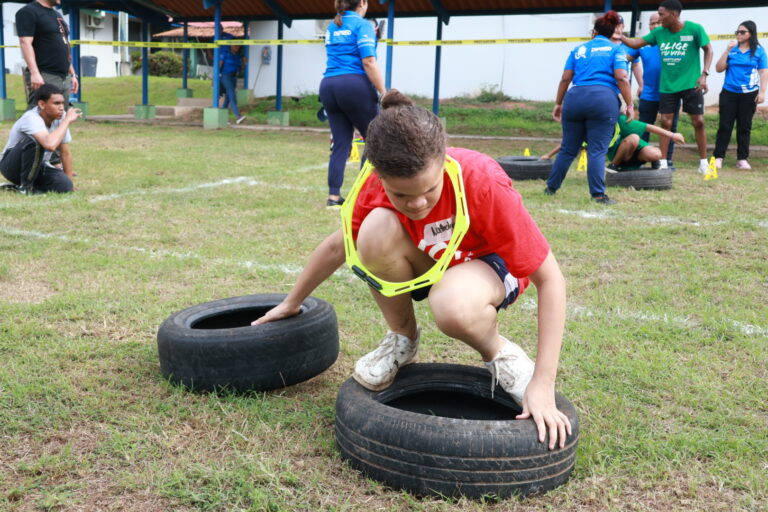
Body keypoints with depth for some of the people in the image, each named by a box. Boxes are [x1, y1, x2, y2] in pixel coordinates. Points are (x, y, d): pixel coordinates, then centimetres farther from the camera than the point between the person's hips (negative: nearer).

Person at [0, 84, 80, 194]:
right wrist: (67, 120, -35)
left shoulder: (61, 117, -10)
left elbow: (65, 152, -3)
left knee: (65, 186, -24)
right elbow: (50, 145, -49)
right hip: (12, 166, -5)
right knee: (34, 140, -35)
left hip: (38, 165, 5)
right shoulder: (31, 118, -29)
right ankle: (26, 186, -16)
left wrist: (69, 184, -3)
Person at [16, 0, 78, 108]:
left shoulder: (57, 15, 22)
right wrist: (34, 73, -25)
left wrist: (72, 74, 20)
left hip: (64, 78, 8)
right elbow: (25, 43, -13)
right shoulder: (29, 11, -3)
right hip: (44, 78, -8)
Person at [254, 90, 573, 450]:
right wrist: (292, 303, 13)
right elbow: (337, 247, -1)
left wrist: (542, 386, -31)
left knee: (452, 307, -41)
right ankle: (401, 340, -5)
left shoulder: (483, 183, -34)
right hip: (429, 265, 4)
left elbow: (550, 279, -28)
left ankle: (499, 354, -5)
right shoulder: (376, 187, -22)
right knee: (376, 231, -30)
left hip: (490, 263, -4)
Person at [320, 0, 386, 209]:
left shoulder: (331, 28, 19)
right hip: (355, 85, -7)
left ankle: (334, 196, 5)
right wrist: (384, 93, -13)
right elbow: (368, 62, -13)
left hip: (328, 85, 7)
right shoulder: (363, 25, -3)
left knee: (341, 144, 9)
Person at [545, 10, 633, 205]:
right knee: (597, 150, -2)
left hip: (575, 98, 3)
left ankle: (551, 187, 20)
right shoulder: (615, 50, 12)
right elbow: (621, 78, -2)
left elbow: (565, 79, 15)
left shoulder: (579, 49, 20)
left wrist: (558, 104, 22)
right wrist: (630, 104, 0)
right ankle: (598, 194, -4)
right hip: (603, 99, -3)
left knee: (568, 149, 13)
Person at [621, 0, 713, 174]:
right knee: (666, 123, 1)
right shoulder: (658, 32, 1)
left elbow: (708, 50, -2)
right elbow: (635, 43, 6)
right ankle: (663, 163, 9)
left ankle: (704, 162, 13)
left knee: (698, 122, 1)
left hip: (691, 84, -3)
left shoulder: (694, 29, -9)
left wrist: (704, 74, -12)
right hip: (668, 86, 3)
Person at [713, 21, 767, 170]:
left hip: (749, 95, -1)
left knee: (744, 127, 5)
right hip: (729, 93, 1)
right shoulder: (732, 49, 5)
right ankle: (718, 157, 2)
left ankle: (742, 159, 9)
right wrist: (727, 51, -6)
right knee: (725, 126, -1)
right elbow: (719, 69, 3)